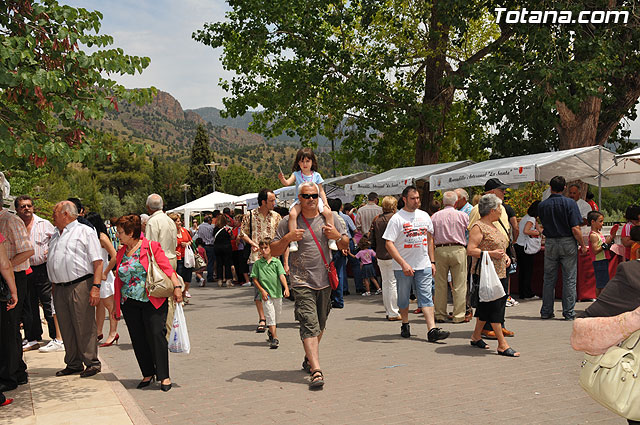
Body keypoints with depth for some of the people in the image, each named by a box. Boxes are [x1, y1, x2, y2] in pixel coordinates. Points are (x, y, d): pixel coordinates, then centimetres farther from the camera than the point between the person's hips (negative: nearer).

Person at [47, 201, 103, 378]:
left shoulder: (86, 232, 0)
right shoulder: (54, 236, 22)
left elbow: (97, 262, -7)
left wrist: (96, 287, -17)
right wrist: (53, 287, 13)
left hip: (80, 285, -7)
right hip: (59, 288, 7)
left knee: (84, 327, -5)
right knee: (66, 328, 8)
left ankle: (92, 363, 3)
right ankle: (73, 364, 18)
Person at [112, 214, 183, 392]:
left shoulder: (151, 247, -4)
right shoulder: (121, 253, 13)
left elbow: (166, 267, -9)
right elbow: (119, 280, 19)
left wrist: (176, 286, -20)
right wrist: (116, 305, 20)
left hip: (153, 302, -5)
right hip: (129, 304, 5)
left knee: (156, 335, -9)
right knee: (138, 339, 6)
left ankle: (164, 376, -2)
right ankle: (148, 374, 19)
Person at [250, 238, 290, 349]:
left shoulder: (276, 262, 1)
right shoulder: (257, 263, 1)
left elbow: (282, 276, -7)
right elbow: (255, 279, 4)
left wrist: (286, 288, -20)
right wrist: (262, 290, -6)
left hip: (277, 292, 2)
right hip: (266, 294, -2)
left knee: (277, 315, 13)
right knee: (270, 316, -8)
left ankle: (271, 333, 36)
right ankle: (274, 338, -7)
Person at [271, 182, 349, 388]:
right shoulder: (288, 222, 0)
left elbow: (345, 245, 16)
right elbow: (274, 251, 3)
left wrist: (338, 236, -6)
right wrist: (287, 238, -15)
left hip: (325, 280, 4)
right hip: (302, 282, -4)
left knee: (320, 326, 16)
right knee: (309, 325, -15)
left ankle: (309, 359, 36)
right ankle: (316, 371, -21)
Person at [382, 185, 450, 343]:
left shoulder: (424, 216, 9)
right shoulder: (397, 218, -8)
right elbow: (389, 243, -14)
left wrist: (432, 262, 12)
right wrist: (403, 264, -20)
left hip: (424, 265, 3)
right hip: (402, 267, -3)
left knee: (426, 297, -4)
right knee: (403, 298, 10)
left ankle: (432, 330, -10)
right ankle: (405, 325, 29)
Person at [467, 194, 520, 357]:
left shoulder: (493, 226, 18)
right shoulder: (478, 227, -12)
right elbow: (470, 250, -19)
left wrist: (505, 256, 10)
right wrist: (491, 253, -24)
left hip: (499, 273, 9)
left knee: (486, 305, 13)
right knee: (495, 306, -9)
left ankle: (476, 336, 25)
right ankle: (502, 345, -9)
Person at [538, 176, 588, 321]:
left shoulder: (542, 205, 0)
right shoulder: (570, 203, -10)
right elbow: (575, 229, -13)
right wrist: (583, 245, -3)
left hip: (550, 243, 3)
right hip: (568, 243, -3)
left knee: (549, 279, 10)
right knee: (569, 279, 4)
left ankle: (546, 311, 14)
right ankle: (568, 313, 5)